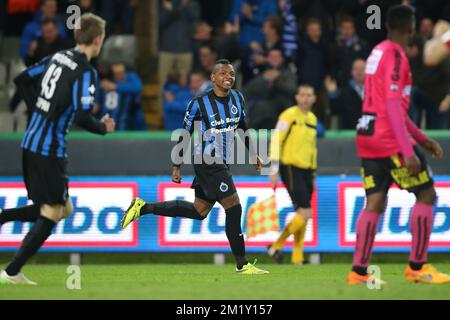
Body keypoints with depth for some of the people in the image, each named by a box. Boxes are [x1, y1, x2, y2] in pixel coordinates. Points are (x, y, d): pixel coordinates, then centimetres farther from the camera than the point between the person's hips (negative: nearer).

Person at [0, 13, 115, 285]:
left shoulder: (58, 58, 10)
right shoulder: (86, 72, -15)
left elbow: (23, 79, 18)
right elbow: (83, 115, -22)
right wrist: (103, 128, -3)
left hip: (31, 143, 9)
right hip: (49, 150, -8)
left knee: (64, 209, 17)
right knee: (51, 215, 1)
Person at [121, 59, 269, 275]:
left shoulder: (237, 98, 5)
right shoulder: (200, 103, -13)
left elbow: (242, 127, 21)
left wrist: (253, 153, 22)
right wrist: (176, 166, -5)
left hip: (222, 163, 8)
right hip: (209, 163, -8)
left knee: (199, 212, 16)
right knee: (234, 208, -10)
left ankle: (143, 208, 26)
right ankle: (242, 265, -1)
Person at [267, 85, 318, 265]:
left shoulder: (312, 119, 15)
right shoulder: (289, 115, -8)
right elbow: (276, 141, -10)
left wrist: (313, 173, 23)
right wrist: (274, 170, -14)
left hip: (306, 170, 7)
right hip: (291, 168, -7)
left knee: (302, 216, 5)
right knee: (305, 213, -15)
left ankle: (297, 258, 11)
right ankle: (275, 246, -4)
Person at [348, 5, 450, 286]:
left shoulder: (378, 52, 16)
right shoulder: (396, 55, -12)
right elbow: (393, 107, -20)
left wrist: (422, 139, 28)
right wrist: (408, 152, -24)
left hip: (367, 136, 9)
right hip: (388, 139, -9)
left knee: (375, 204, 7)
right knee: (427, 195, 1)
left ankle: (359, 271, 1)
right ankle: (417, 267, 1)